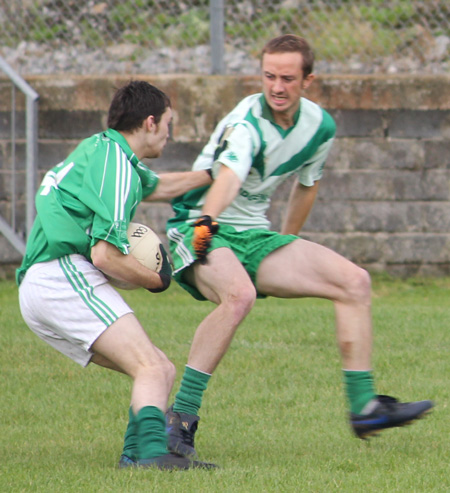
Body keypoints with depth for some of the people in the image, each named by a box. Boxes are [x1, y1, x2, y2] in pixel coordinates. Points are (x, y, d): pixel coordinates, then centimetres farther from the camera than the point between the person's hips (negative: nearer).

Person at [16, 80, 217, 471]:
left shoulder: (101, 149, 23)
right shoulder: (117, 167, -9)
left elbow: (156, 186, 44)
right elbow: (105, 254, -17)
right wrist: (155, 279, -1)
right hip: (63, 275, -10)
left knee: (162, 371, 8)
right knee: (151, 368, -22)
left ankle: (135, 455, -7)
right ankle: (152, 451, -42)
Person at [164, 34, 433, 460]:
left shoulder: (319, 126, 1)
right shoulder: (246, 123, -23)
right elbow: (229, 175, -44)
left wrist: (286, 247, 28)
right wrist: (206, 222, -63)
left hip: (254, 235, 8)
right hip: (201, 231, -7)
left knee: (354, 281, -2)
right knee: (239, 295, -38)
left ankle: (364, 407, 0)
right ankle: (181, 417, -33)